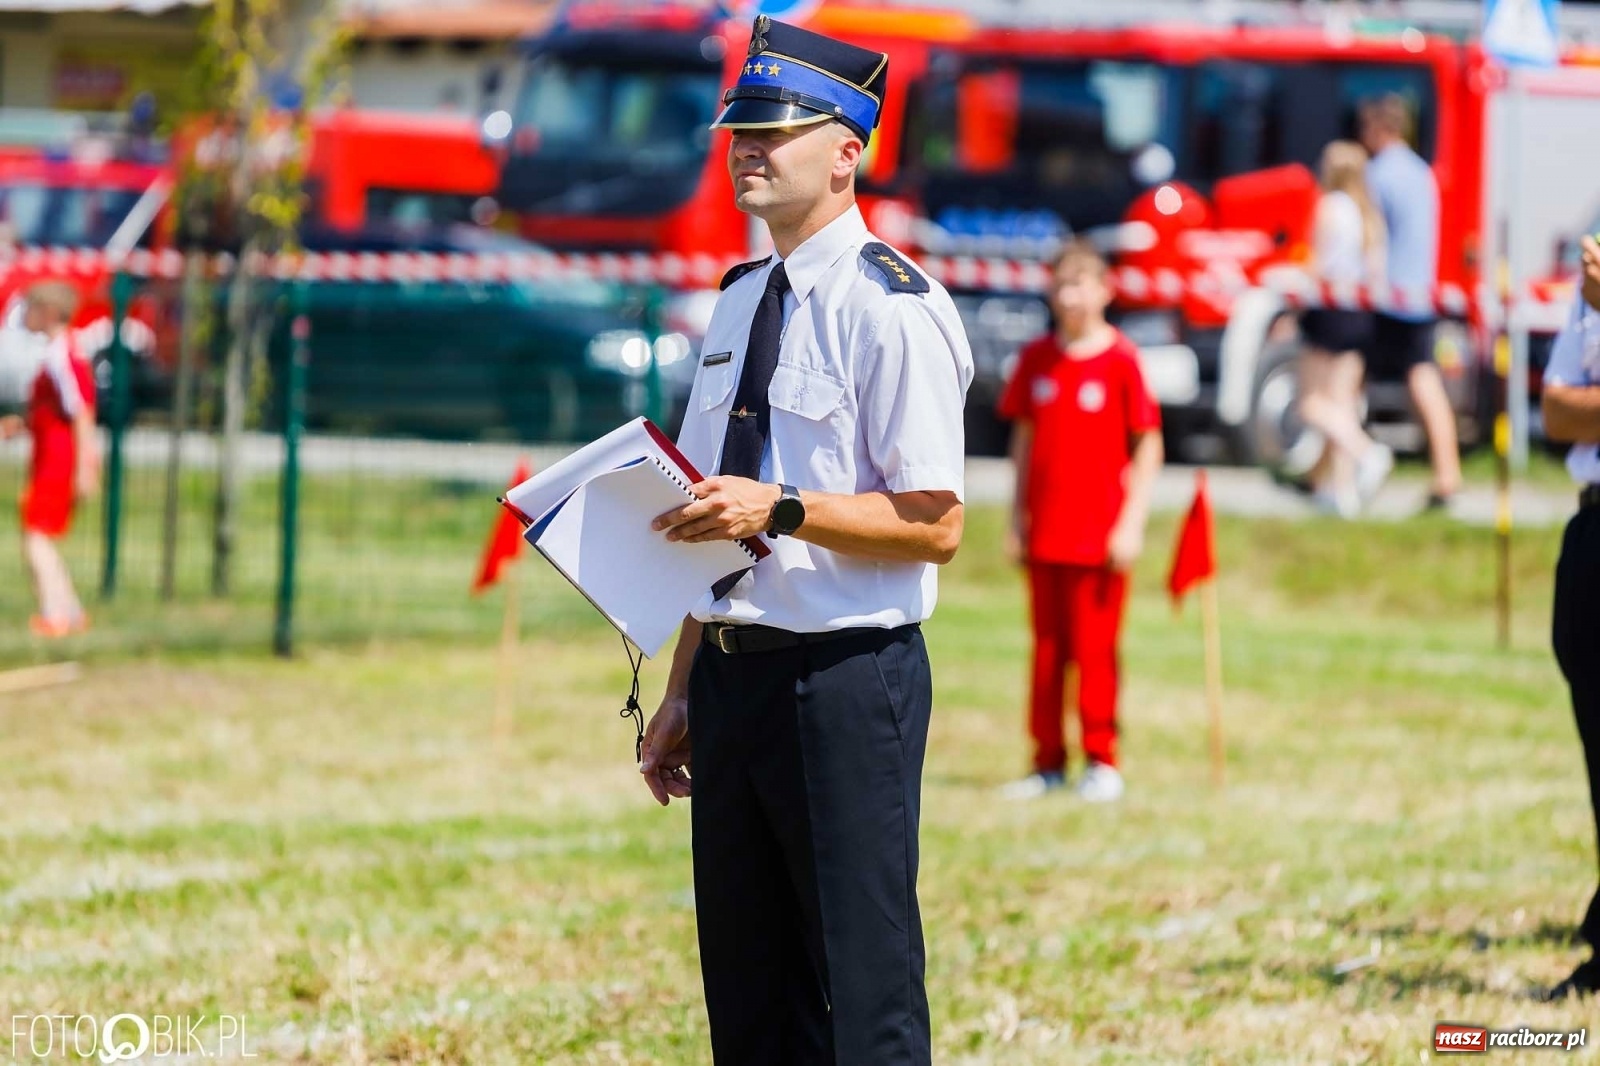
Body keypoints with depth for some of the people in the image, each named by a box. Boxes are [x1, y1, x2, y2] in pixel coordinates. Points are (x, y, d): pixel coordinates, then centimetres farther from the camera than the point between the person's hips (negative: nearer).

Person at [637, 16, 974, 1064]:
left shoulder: (896, 310, -11)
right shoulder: (741, 301, 15)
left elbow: (932, 525, -15)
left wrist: (780, 508, -24)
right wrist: (685, 693, 18)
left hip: (846, 681, -8)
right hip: (734, 675, 8)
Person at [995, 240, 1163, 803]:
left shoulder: (1121, 359, -6)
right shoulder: (1036, 359, 6)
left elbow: (1148, 444, -4)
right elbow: (1024, 436, 13)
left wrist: (1132, 523, -9)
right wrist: (1018, 518, 10)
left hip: (1100, 533, -4)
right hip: (1044, 532, 4)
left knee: (1094, 649, -1)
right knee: (1046, 648, 8)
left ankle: (1102, 762, 8)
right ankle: (1048, 762, 14)